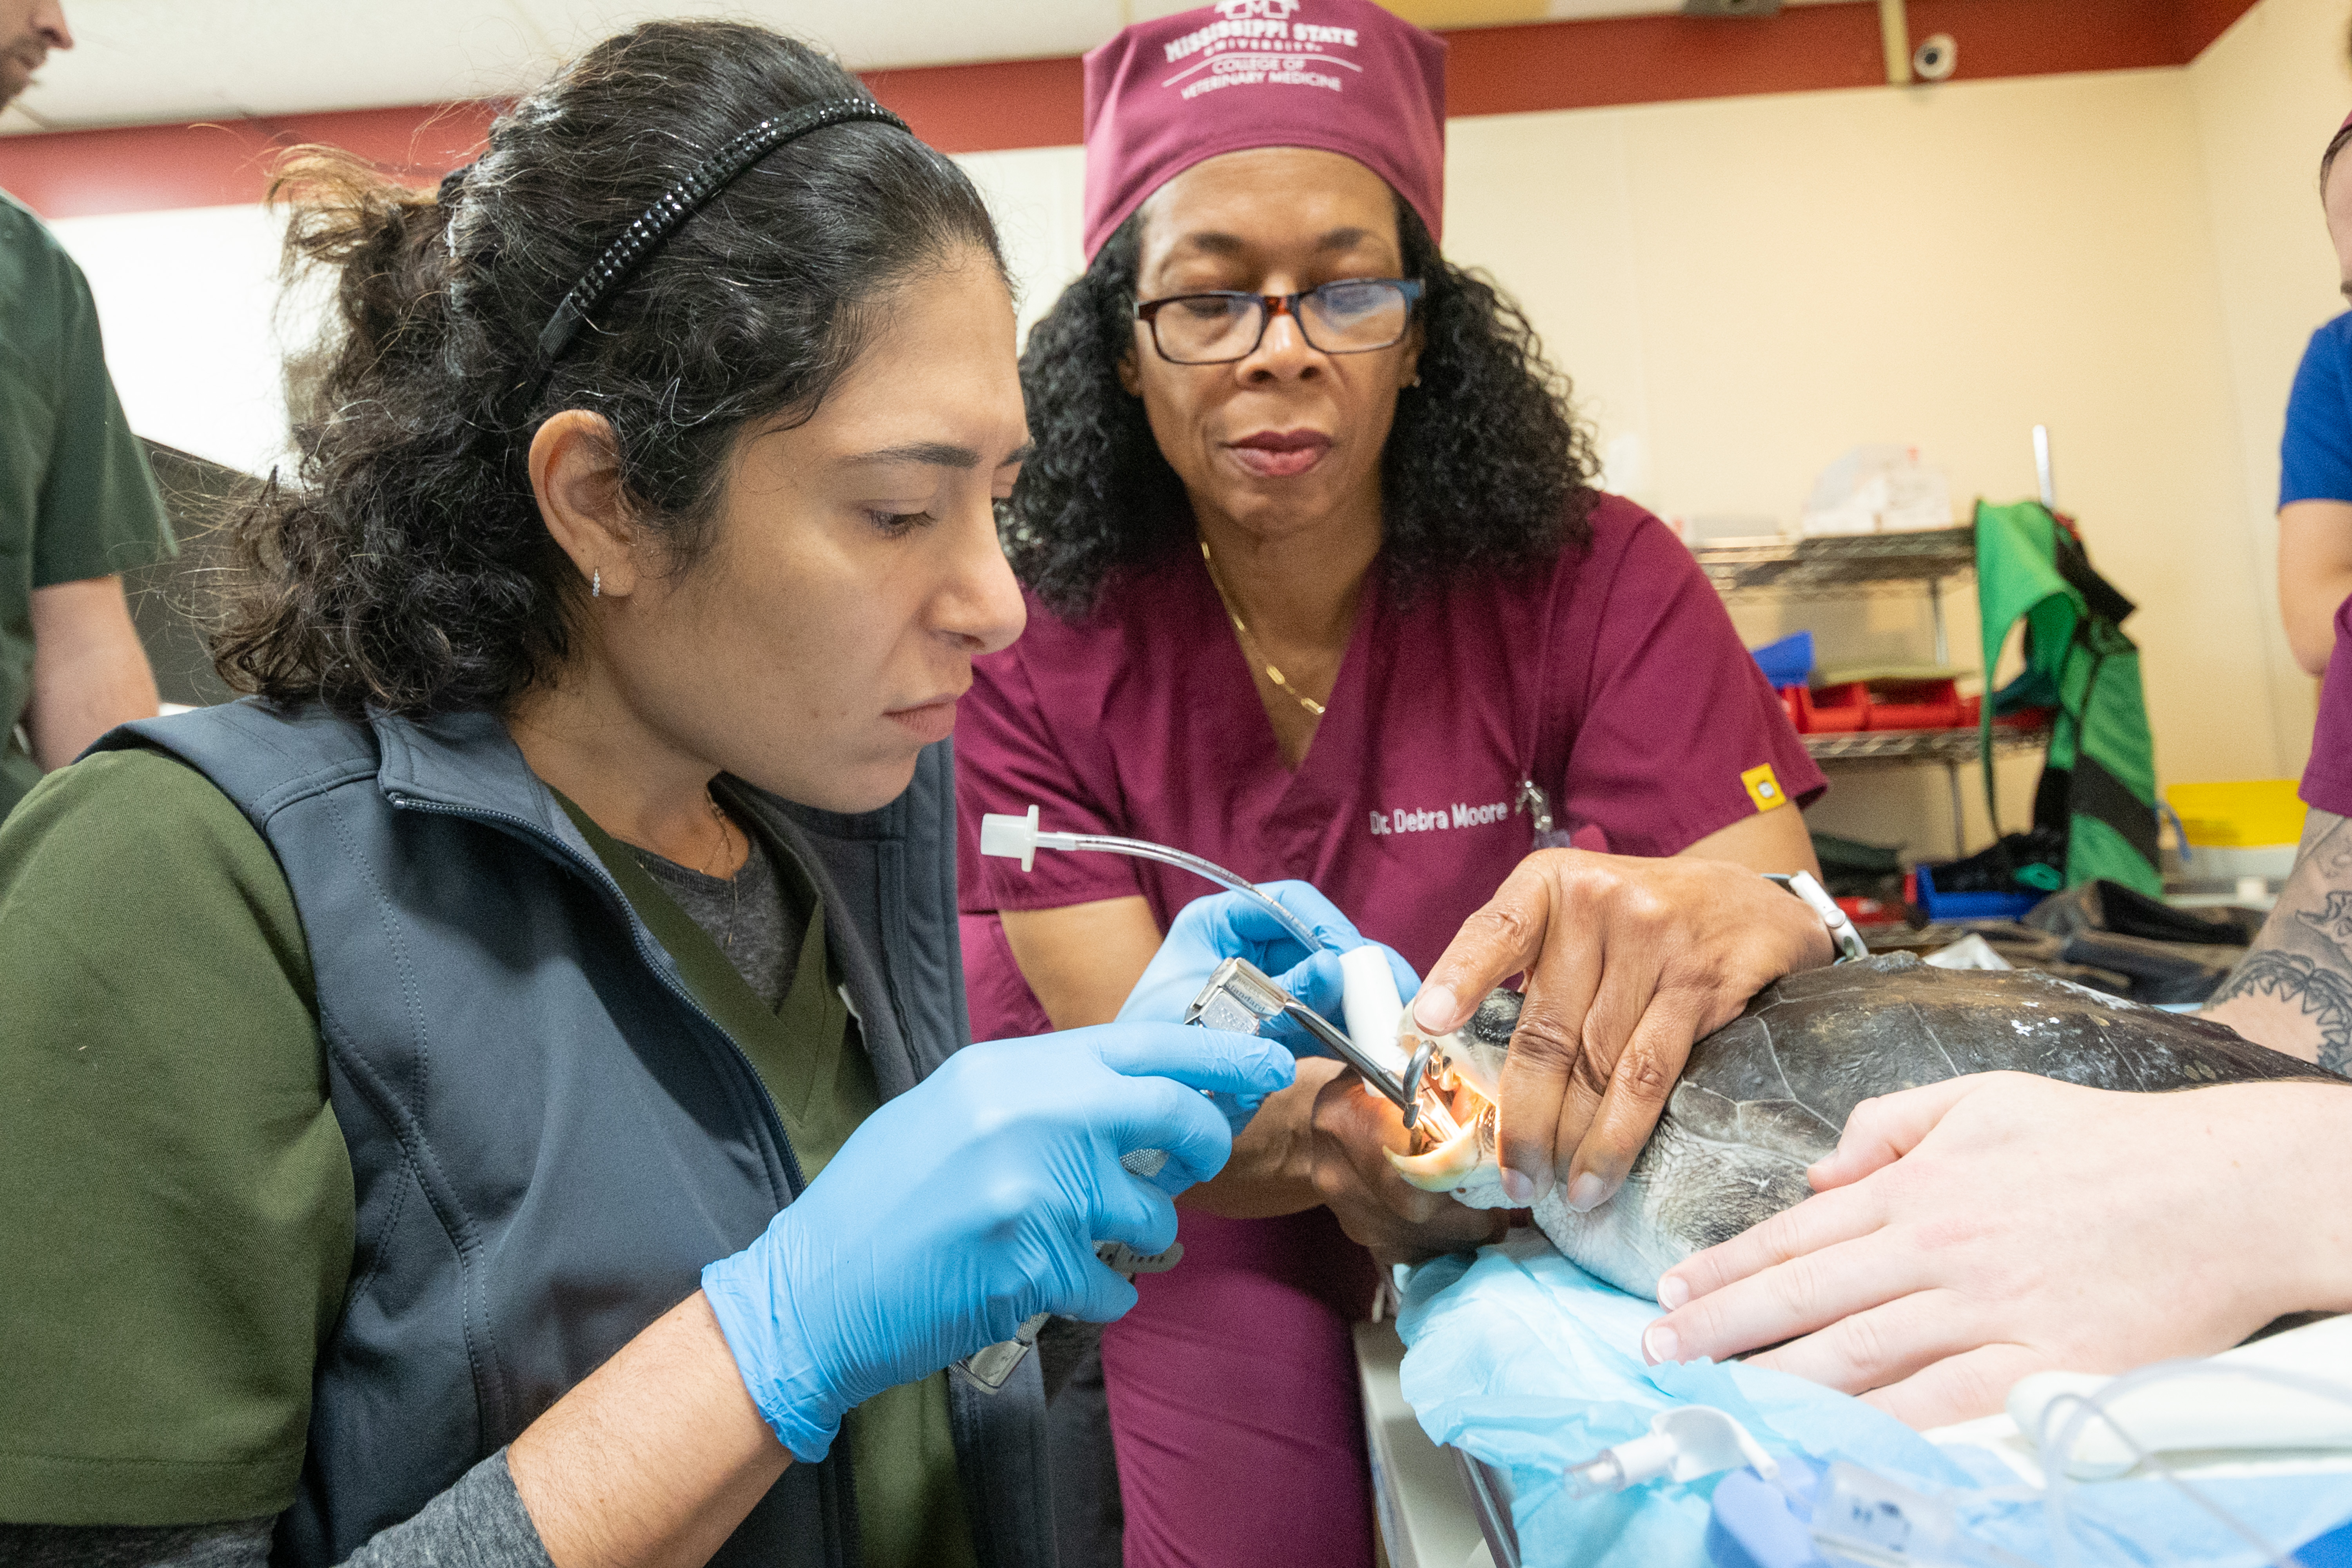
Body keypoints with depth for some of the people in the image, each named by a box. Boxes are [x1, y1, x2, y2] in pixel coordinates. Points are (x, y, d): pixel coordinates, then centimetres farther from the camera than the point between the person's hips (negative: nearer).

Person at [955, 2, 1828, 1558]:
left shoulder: (1599, 583, -13)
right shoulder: (1035, 651, -15)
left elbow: (1801, 932, -21)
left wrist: (1709, 914, -47)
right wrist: (1338, 1152, -43)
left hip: (1531, 1258, 1)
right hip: (1195, 1270, 0)